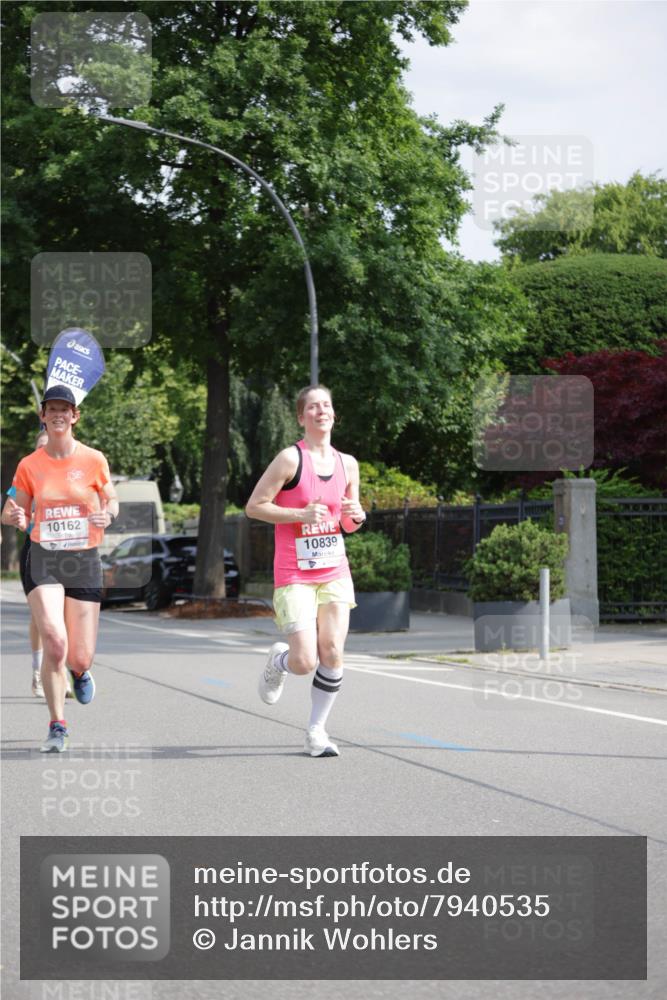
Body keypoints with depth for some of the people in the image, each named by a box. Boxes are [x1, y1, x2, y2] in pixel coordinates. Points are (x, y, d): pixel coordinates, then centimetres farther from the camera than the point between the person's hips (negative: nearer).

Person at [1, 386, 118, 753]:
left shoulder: (93, 460, -1)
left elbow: (111, 501, 11)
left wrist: (108, 514, -13)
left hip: (84, 561, 0)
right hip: (43, 560, 0)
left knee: (80, 656, 0)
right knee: (54, 643, -20)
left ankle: (80, 671, 41)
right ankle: (57, 726, -5)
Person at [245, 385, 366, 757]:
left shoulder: (348, 464, 8)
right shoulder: (291, 459, -10)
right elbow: (254, 506, -10)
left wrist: (356, 516, -4)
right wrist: (302, 514, -19)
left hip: (335, 572, 5)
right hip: (294, 576, -5)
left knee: (333, 654, -4)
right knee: (305, 662, -11)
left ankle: (317, 731, 11)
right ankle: (279, 661, 25)